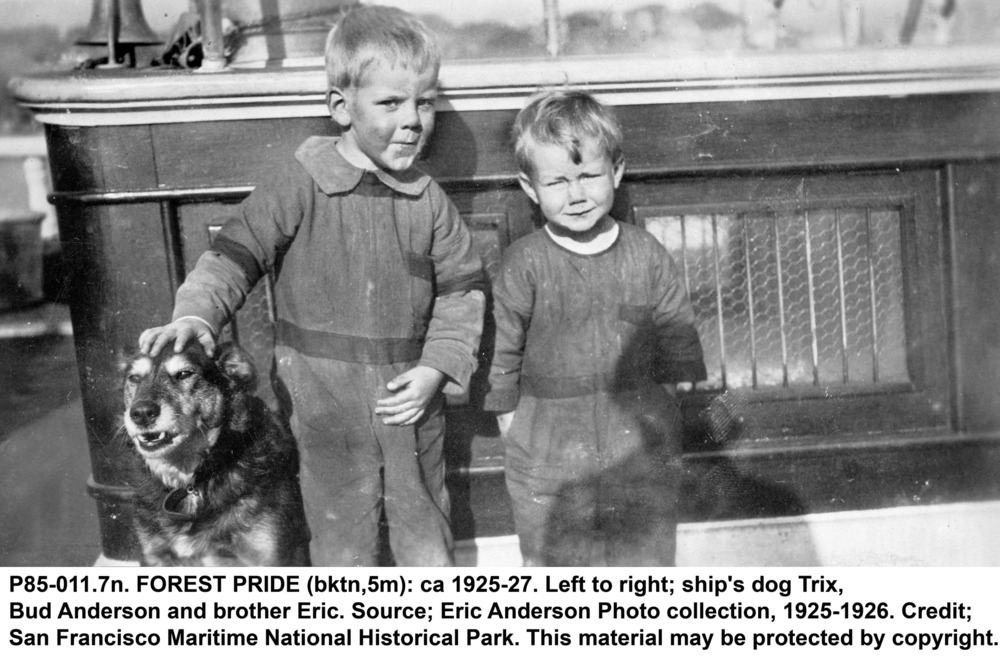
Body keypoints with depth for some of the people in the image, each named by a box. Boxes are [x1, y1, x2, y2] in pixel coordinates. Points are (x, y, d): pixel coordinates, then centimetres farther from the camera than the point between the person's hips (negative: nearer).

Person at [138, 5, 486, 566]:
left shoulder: (429, 201, -3)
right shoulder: (300, 187, -12)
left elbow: (463, 287, 3)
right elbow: (236, 254, -10)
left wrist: (437, 367, -8)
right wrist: (196, 314, -28)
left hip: (411, 400, 3)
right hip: (328, 408, -2)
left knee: (426, 529, 20)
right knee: (344, 537, 12)